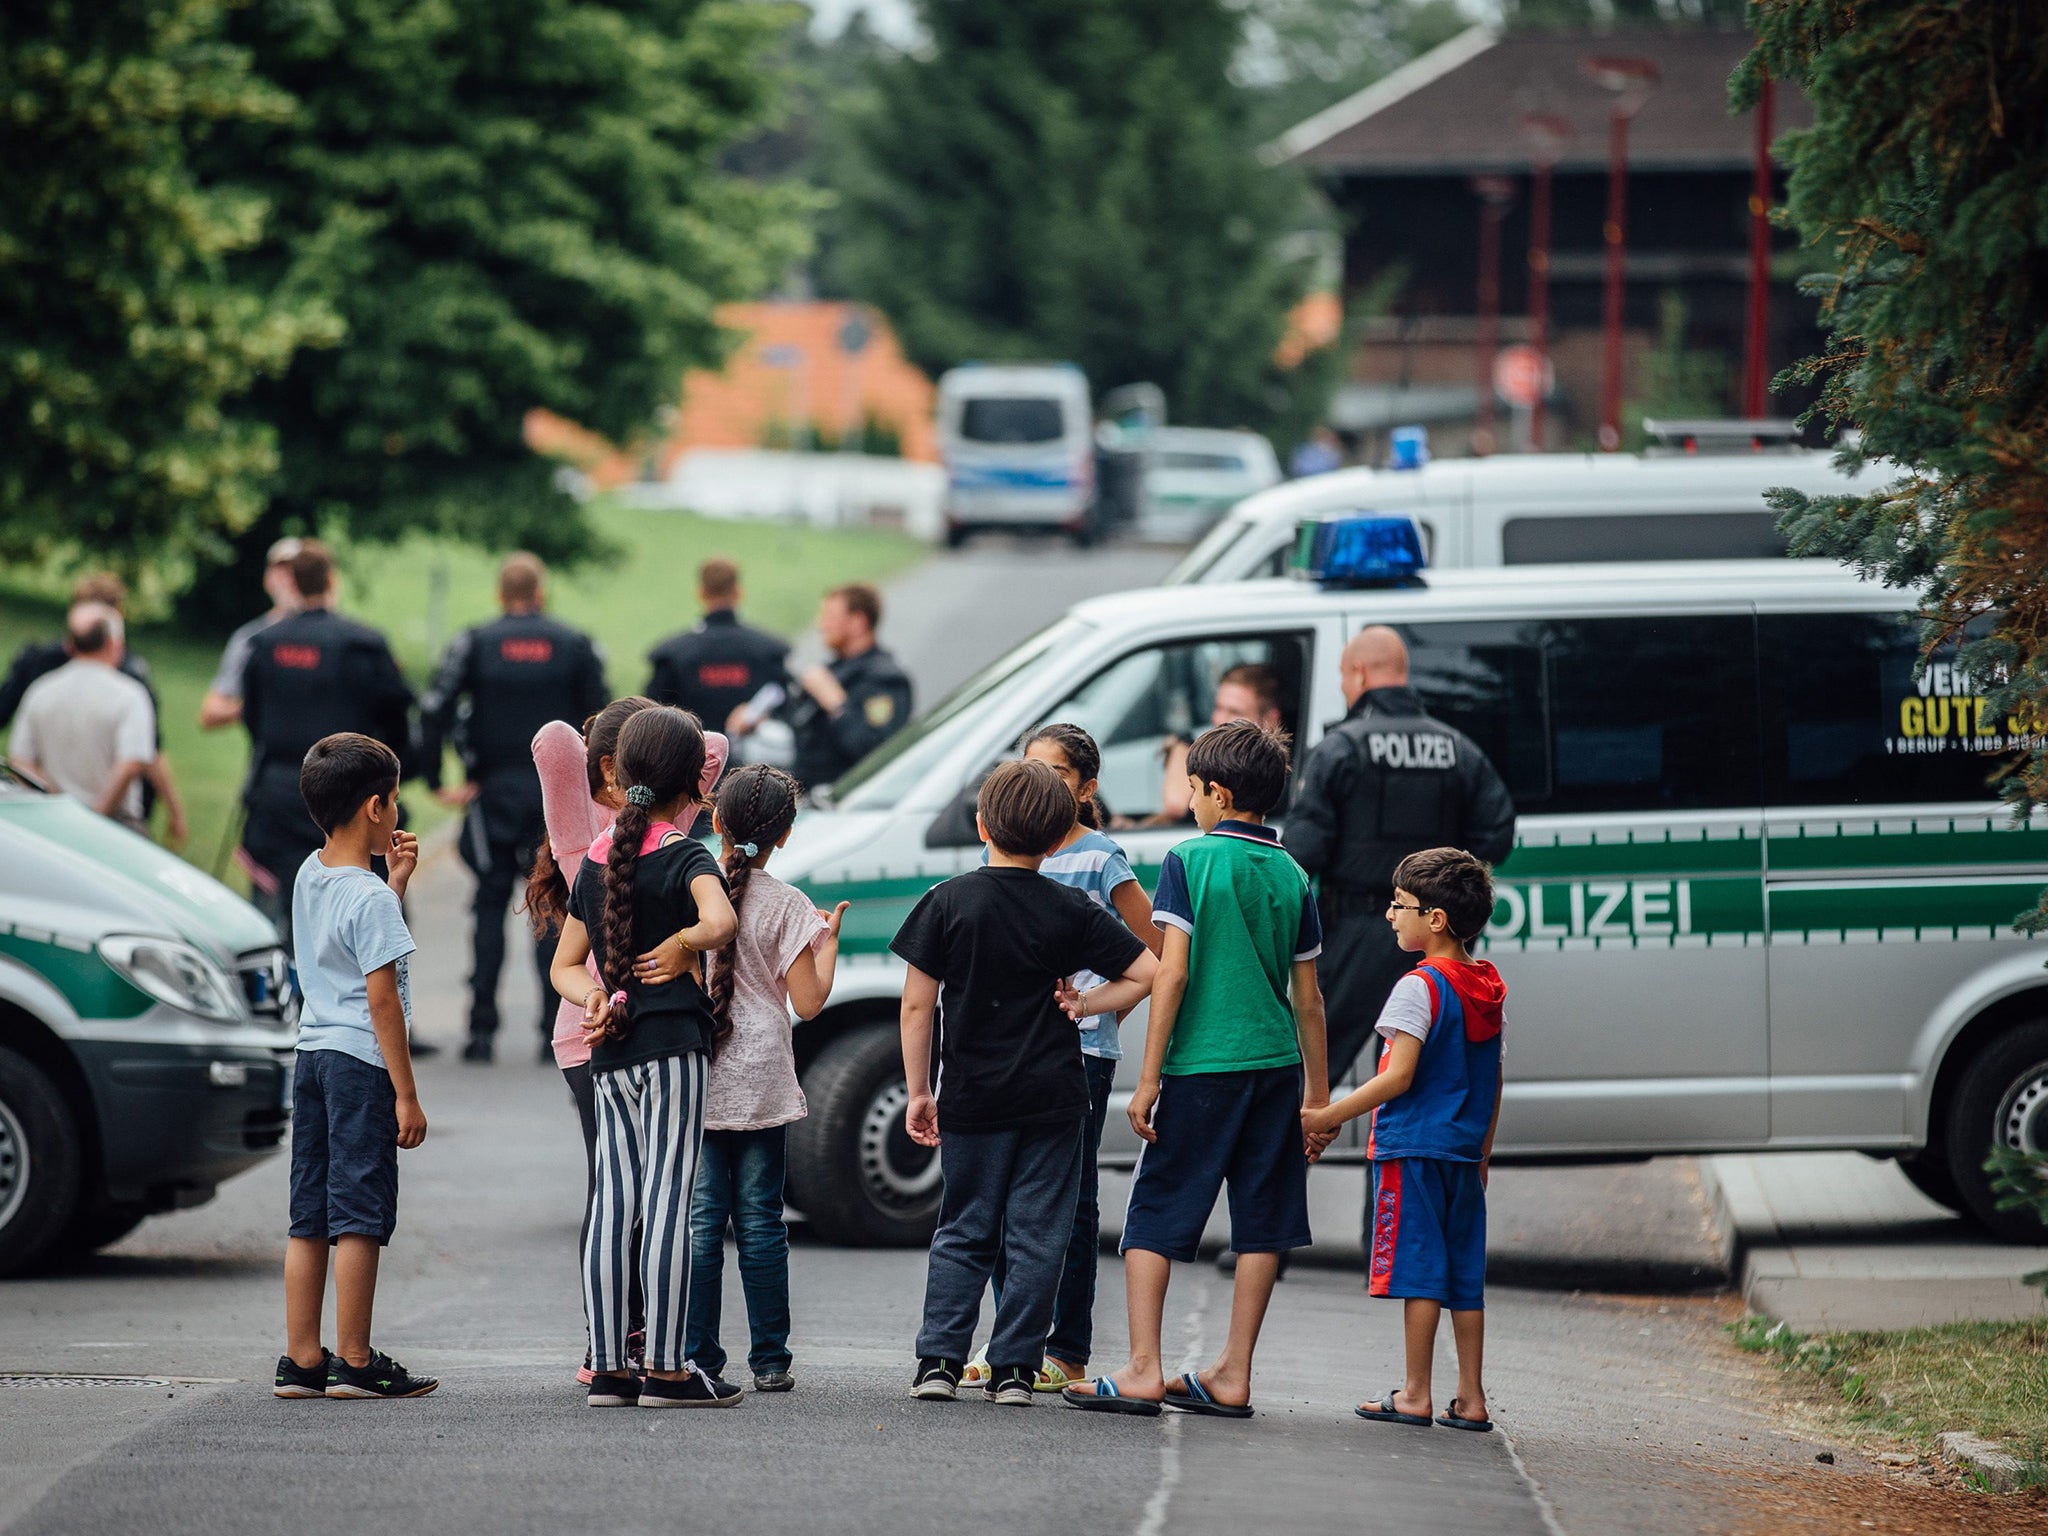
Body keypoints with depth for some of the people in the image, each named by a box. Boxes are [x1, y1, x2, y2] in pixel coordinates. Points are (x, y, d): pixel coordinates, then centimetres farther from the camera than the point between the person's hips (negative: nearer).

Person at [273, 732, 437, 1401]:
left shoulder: (310, 876, 11)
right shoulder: (370, 899, -14)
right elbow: (382, 998, -17)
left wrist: (393, 881, 18)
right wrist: (407, 1095, -15)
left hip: (312, 1056, 8)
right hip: (361, 1062, -8)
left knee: (309, 1219, 9)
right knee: (359, 1218, -4)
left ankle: (301, 1360, 10)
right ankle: (354, 1362, -2)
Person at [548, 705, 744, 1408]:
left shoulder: (595, 861, 13)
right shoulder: (685, 856, -7)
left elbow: (566, 965, 17)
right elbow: (719, 922, -28)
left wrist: (596, 999, -1)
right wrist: (676, 948, -10)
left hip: (609, 1056, 6)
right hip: (671, 1040, -6)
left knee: (612, 1202, 6)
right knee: (668, 1196, -7)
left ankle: (606, 1367, 6)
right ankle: (666, 1369, -9)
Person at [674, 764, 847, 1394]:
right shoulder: (786, 906, -6)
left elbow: (661, 969, -2)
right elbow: (808, 1001, -4)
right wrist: (829, 941, 7)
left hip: (696, 1080, 1)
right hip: (761, 1081, -1)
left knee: (701, 1218, 4)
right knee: (760, 1220, 5)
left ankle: (698, 1359, 2)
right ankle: (769, 1361, 5)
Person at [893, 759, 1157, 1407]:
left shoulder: (948, 903, -3)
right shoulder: (1072, 911, -3)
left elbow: (917, 1005, -3)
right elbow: (1148, 974, -3)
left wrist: (918, 1091, 4)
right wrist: (1081, 1007, 4)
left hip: (971, 1097, 0)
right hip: (1053, 1098, 0)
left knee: (963, 1233, 11)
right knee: (1037, 1238, 5)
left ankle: (939, 1359, 4)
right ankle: (1015, 1368, 3)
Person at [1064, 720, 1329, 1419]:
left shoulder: (1189, 860, -6)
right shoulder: (1291, 876, 8)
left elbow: (1174, 972, -11)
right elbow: (1308, 998, 10)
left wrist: (1149, 1078, -8)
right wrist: (1317, 1092, 16)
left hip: (1200, 1067, -4)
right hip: (1275, 1064, 4)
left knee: (1154, 1215, 2)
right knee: (1262, 1222, 8)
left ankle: (1143, 1369, -5)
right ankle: (1232, 1375, 9)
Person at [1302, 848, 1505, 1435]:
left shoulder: (1419, 988, -13)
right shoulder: (1488, 989, 10)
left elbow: (1399, 1077, -19)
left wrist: (1328, 1117, -13)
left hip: (1413, 1145, -7)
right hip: (1464, 1152, 7)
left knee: (1419, 1271, -4)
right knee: (1464, 1275, 9)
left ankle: (1416, 1393, -1)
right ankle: (1471, 1398, 9)